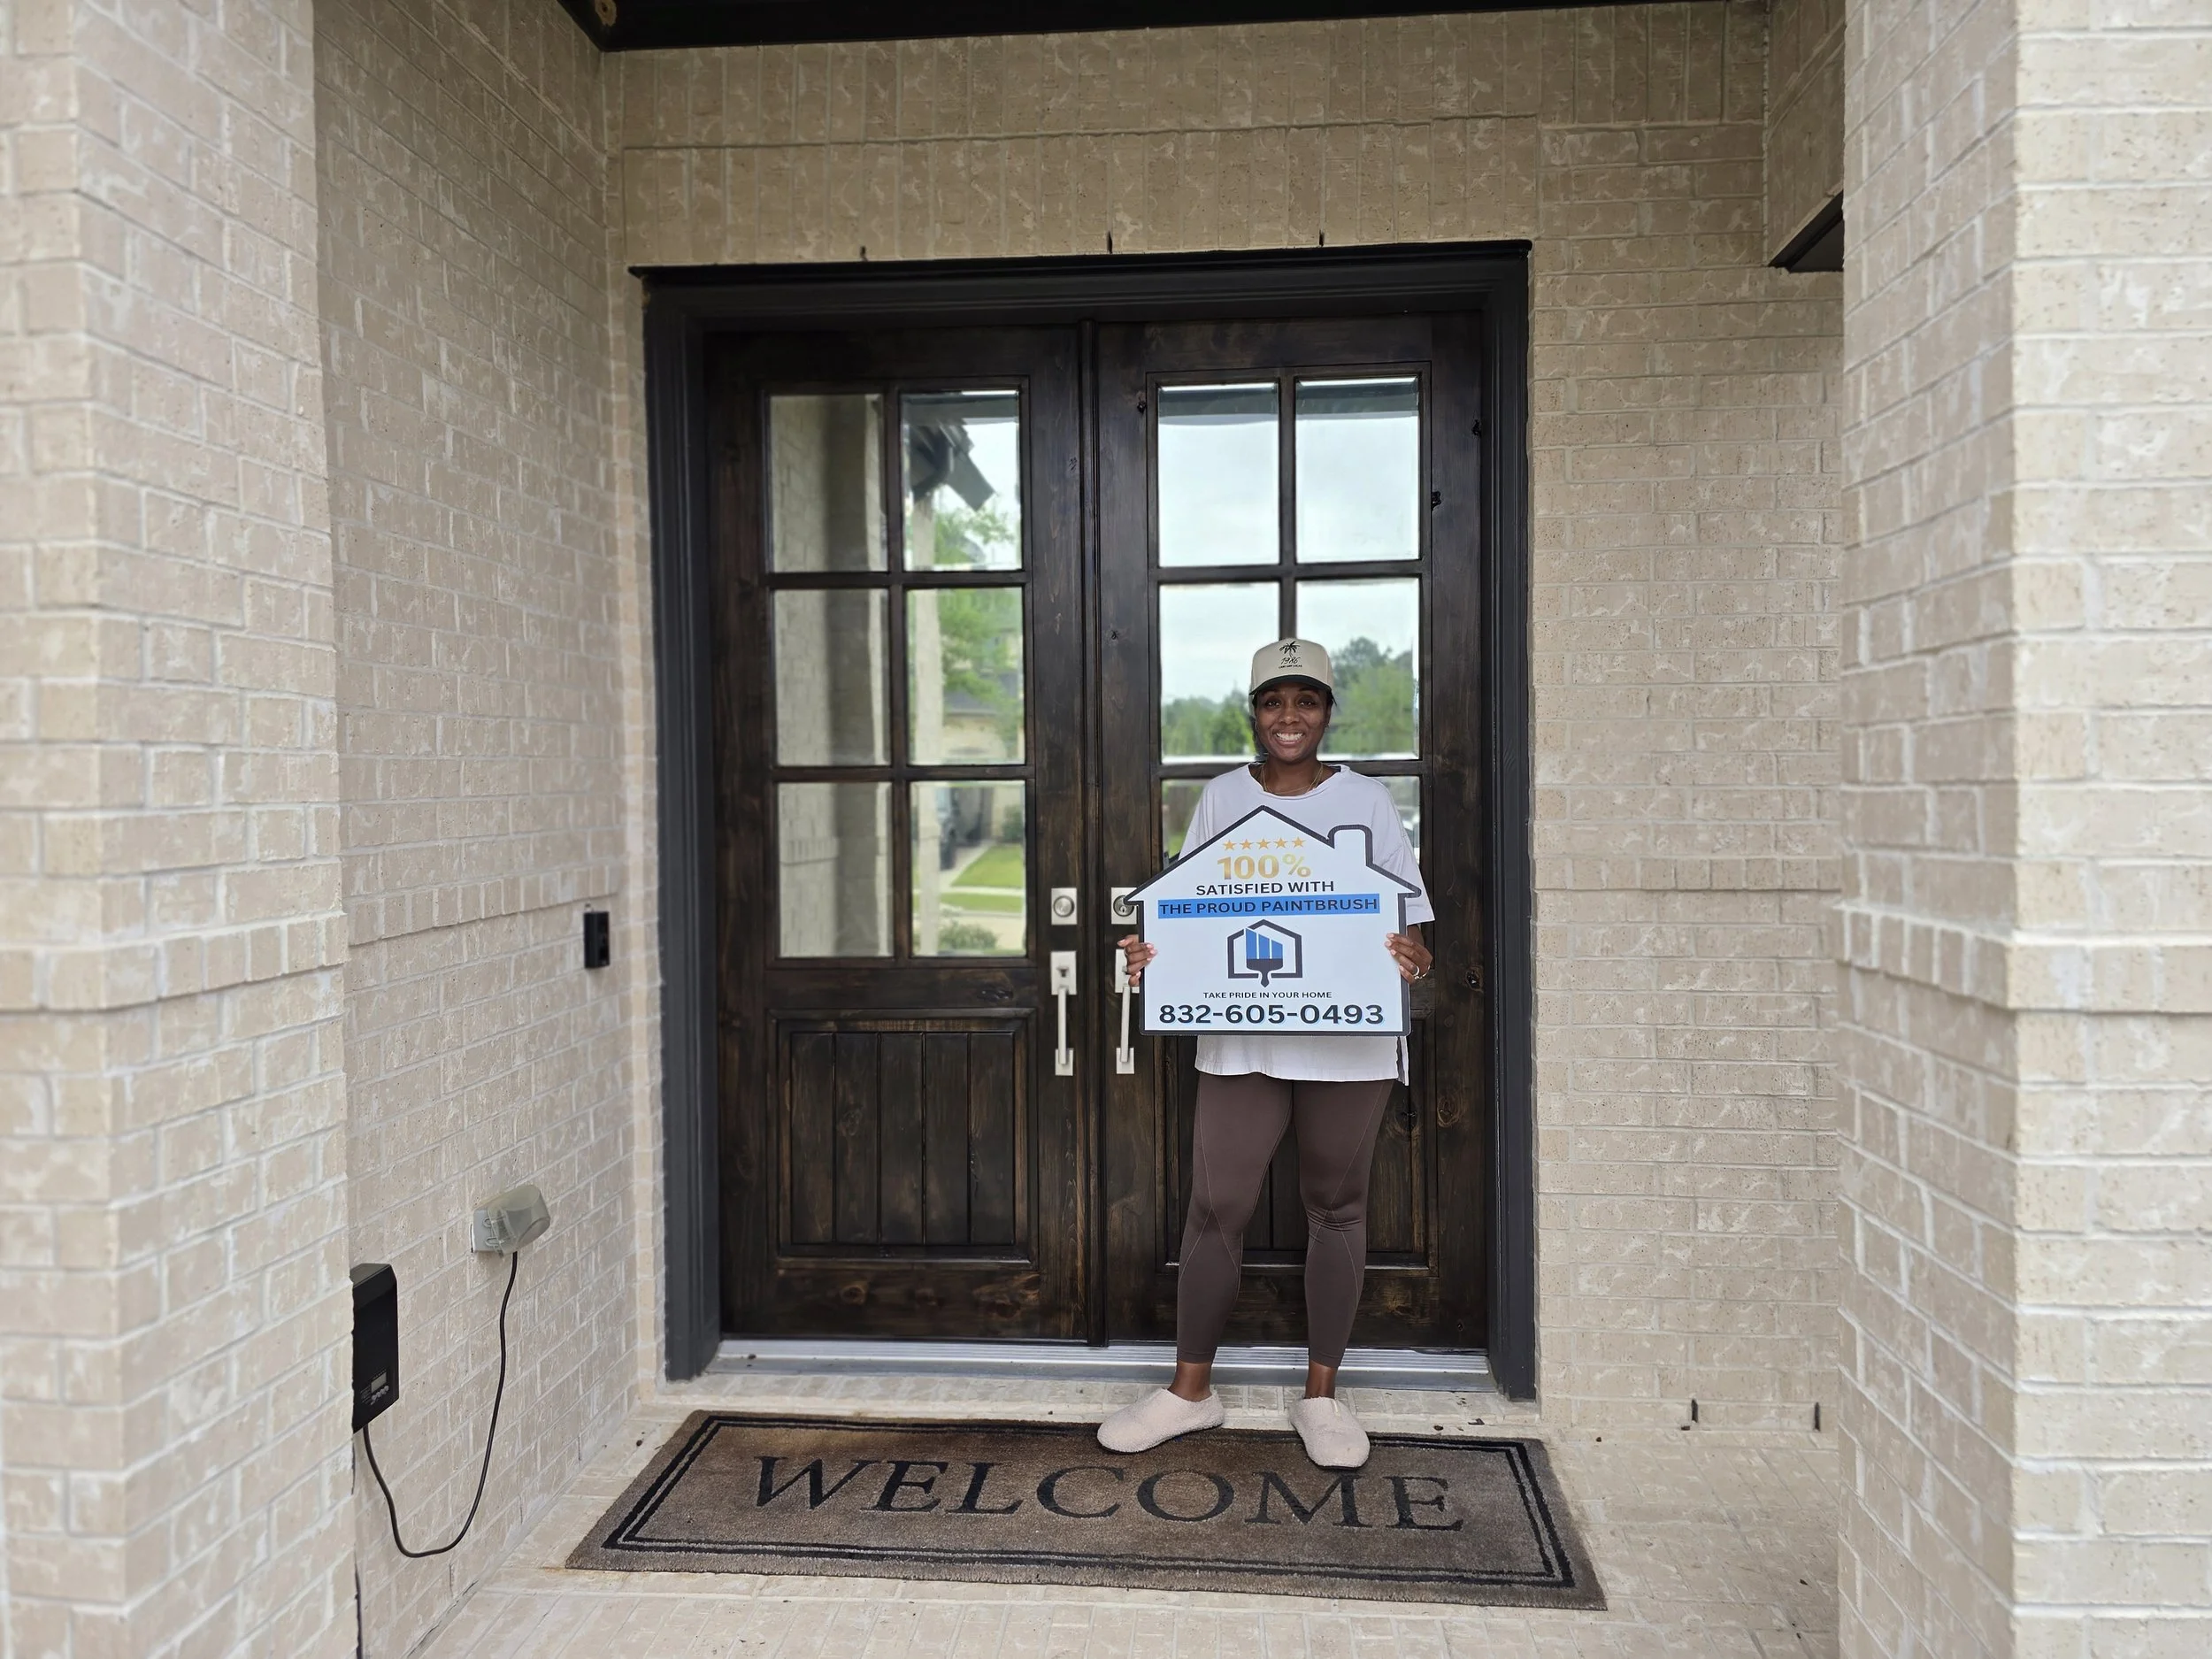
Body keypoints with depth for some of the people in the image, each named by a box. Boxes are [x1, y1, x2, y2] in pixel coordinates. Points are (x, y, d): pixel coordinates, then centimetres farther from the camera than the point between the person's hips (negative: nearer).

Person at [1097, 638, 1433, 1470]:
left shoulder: (1367, 801, 3)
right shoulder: (1221, 799, 8)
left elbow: (1411, 915, 2)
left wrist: (1415, 955, -20)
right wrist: (1150, 952, -11)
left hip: (1348, 1043, -1)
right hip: (1240, 1038, 1)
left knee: (1336, 1208, 10)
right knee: (1216, 1209, 2)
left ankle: (1321, 1394, 24)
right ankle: (1190, 1388, 19)